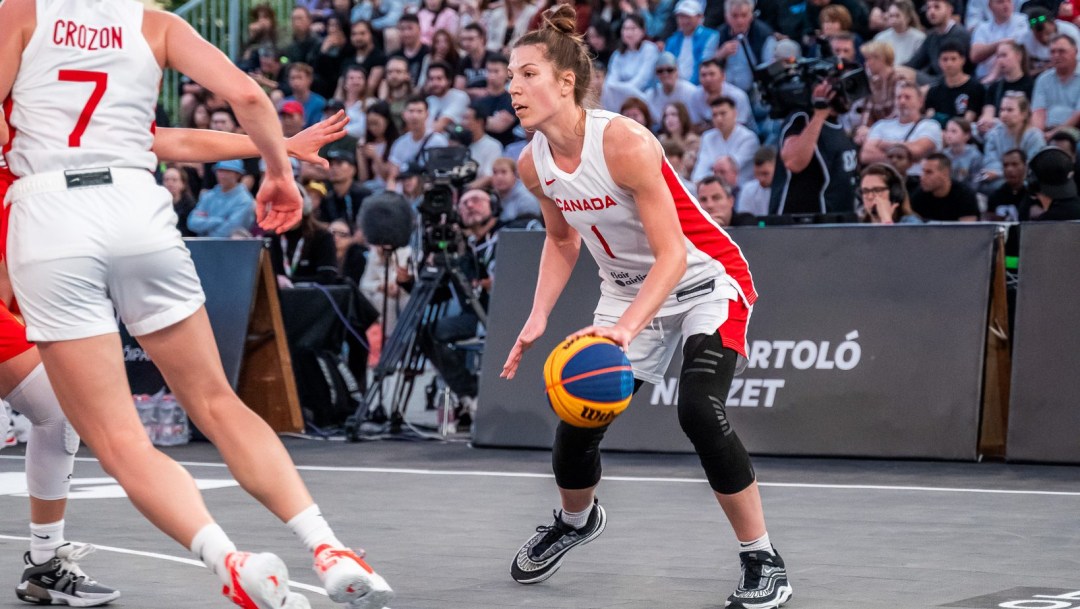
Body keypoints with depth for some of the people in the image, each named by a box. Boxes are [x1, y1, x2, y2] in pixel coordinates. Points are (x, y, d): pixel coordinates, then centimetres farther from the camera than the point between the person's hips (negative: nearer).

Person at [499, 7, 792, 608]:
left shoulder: (626, 144, -30)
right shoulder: (534, 164, -9)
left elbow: (672, 254, -30)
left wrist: (625, 329, -41)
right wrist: (539, 316, -3)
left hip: (705, 281, -6)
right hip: (628, 289, 6)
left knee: (700, 410, -27)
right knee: (578, 417, -1)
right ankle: (577, 519, 34)